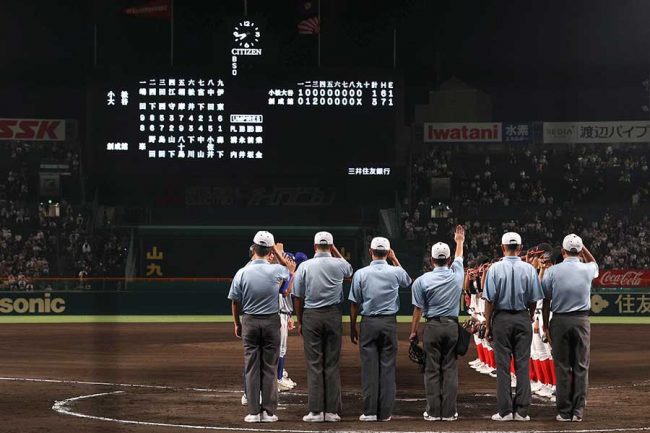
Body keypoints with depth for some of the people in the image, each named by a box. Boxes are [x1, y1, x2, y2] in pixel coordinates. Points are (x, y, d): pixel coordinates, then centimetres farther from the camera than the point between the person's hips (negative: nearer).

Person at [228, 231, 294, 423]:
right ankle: (269, 412, 4)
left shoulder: (242, 273, -8)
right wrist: (277, 252, 14)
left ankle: (253, 412, 4)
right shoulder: (276, 270, -9)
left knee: (251, 368, 5)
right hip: (271, 321, 0)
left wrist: (237, 324, 14)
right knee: (269, 368, 5)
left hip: (249, 321, 0)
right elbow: (289, 271, 17)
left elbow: (235, 301, 0)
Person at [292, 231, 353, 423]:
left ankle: (316, 411, -2)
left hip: (311, 316, -1)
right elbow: (350, 269, 25)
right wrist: (335, 251, 28)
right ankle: (332, 411, 4)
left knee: (314, 364, 1)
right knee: (332, 364, 5)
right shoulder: (338, 265, -1)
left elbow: (298, 297, 0)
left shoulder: (304, 266, -3)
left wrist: (300, 322, 9)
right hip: (333, 316, 1)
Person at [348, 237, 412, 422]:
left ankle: (370, 411, 0)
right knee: (387, 367, 3)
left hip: (368, 323, 0)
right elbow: (408, 281, 23)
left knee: (369, 367, 1)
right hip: (389, 323, 0)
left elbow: (354, 304, -1)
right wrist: (395, 260, 27)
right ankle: (385, 412, 3)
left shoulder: (361, 274, -3)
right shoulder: (395, 272, -1)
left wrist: (353, 328, 8)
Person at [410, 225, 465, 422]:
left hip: (432, 326, -2)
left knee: (432, 370, 3)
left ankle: (433, 411, 3)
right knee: (450, 369, 4)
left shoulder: (422, 280, -6)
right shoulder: (457, 275, 0)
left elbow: (418, 309, -3)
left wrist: (413, 331, 6)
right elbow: (459, 258, 23)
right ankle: (449, 411, 2)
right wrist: (459, 241, 42)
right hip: (452, 326, 2)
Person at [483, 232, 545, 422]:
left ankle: (505, 410, 0)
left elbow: (490, 300, -6)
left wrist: (488, 326, 1)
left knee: (503, 365, 2)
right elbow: (533, 300, 1)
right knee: (523, 365, 4)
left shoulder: (495, 268, -6)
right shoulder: (529, 269, -2)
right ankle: (522, 411, 3)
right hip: (523, 319, 1)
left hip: (501, 319, -1)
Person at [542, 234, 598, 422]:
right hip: (582, 321, 1)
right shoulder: (587, 269, 1)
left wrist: (546, 325, 8)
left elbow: (546, 300, -1)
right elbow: (594, 263, 28)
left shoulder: (553, 271, -4)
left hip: (560, 321, -1)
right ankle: (578, 412, 3)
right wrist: (582, 246, 22)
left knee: (562, 367, 4)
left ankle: (564, 412, 4)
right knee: (581, 367, 4)